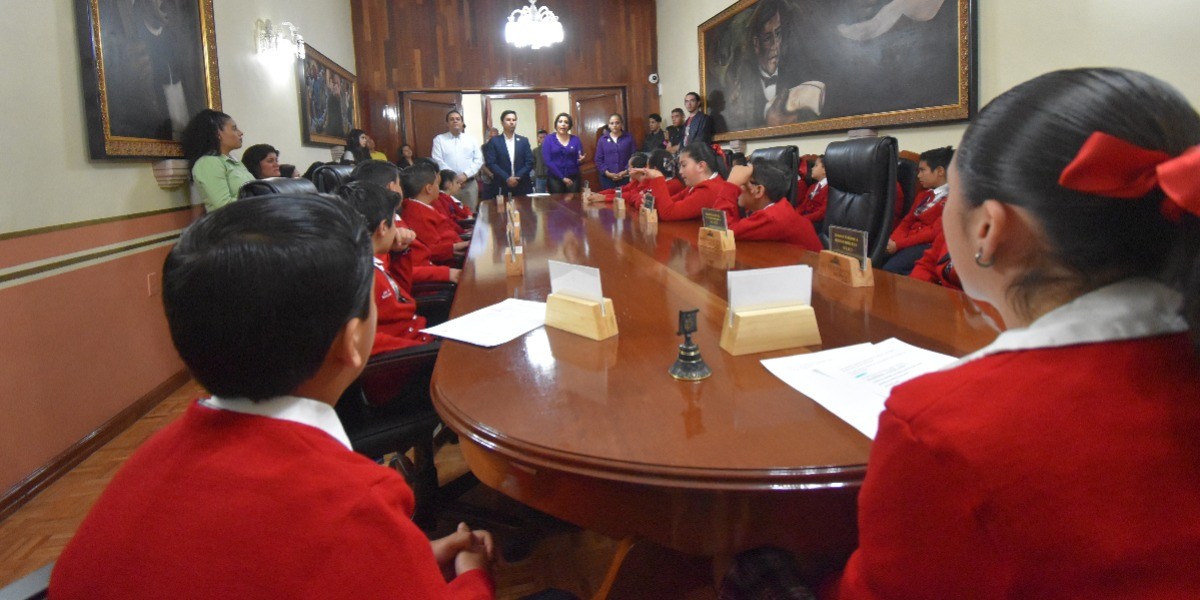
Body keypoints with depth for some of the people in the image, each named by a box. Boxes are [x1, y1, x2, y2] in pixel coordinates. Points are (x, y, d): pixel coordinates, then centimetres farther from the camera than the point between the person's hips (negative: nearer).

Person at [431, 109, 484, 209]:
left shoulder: (471, 139, 11)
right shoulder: (439, 139, 5)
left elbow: (479, 160, 4)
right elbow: (438, 161, -4)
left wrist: (465, 175, -10)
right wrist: (453, 178, -13)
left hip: (470, 183, 2)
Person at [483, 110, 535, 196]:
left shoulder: (524, 140, 11)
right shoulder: (494, 141, 4)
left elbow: (530, 162, 4)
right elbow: (491, 163, -4)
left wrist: (518, 177, -10)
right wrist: (507, 178, -13)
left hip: (523, 186, 2)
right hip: (503, 187, -2)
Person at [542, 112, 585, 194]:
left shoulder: (575, 139, 7)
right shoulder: (549, 140, 1)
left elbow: (578, 161, 7)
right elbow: (547, 161, -7)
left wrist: (580, 160, -19)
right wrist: (562, 178, -12)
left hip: (573, 178, 2)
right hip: (555, 178, -2)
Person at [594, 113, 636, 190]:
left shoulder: (629, 138, 4)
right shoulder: (602, 140, 6)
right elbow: (598, 160, 5)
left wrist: (626, 171, -12)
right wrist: (607, 173, -8)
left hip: (625, 177, -1)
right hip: (607, 178, 1)